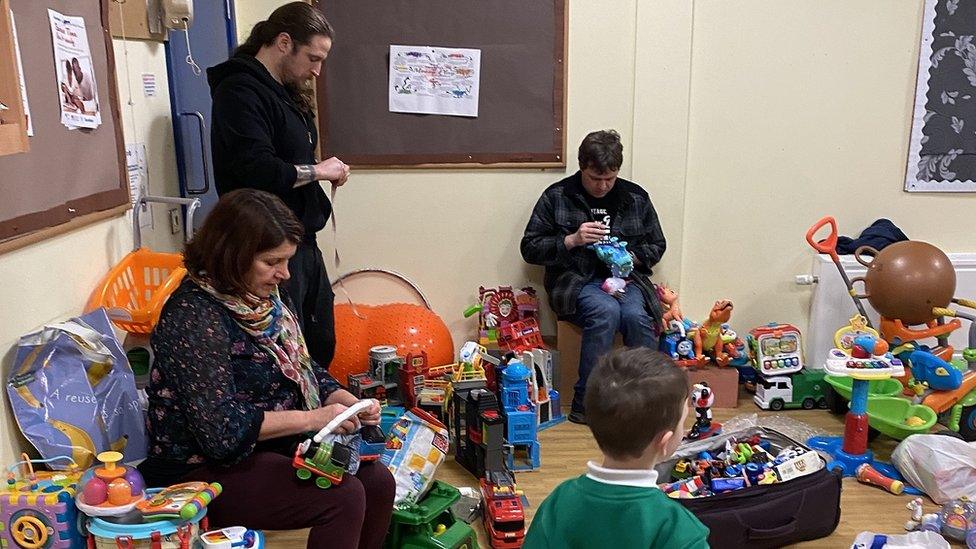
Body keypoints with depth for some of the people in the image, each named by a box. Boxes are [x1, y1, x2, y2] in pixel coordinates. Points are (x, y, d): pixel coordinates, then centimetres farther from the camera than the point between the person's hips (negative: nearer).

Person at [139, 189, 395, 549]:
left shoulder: (265, 297, 5)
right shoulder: (194, 315, -22)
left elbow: (304, 369, 13)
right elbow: (220, 426, -26)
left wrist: (346, 400, -6)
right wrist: (312, 418, -24)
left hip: (275, 445, 8)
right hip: (204, 469, -8)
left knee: (378, 482, -7)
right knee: (344, 497, -22)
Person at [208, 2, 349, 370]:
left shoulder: (285, 92, 16)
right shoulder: (240, 92, -14)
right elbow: (258, 171, -26)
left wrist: (328, 172, 5)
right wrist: (316, 170, -14)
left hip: (303, 242, 10)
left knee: (321, 345, 18)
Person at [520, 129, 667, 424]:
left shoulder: (636, 197, 9)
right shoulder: (557, 196, 2)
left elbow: (657, 246, 17)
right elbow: (529, 248, 1)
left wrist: (630, 257, -5)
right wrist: (572, 240, -14)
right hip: (576, 279, -2)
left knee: (636, 315, -32)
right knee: (606, 310, -35)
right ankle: (585, 403, -24)